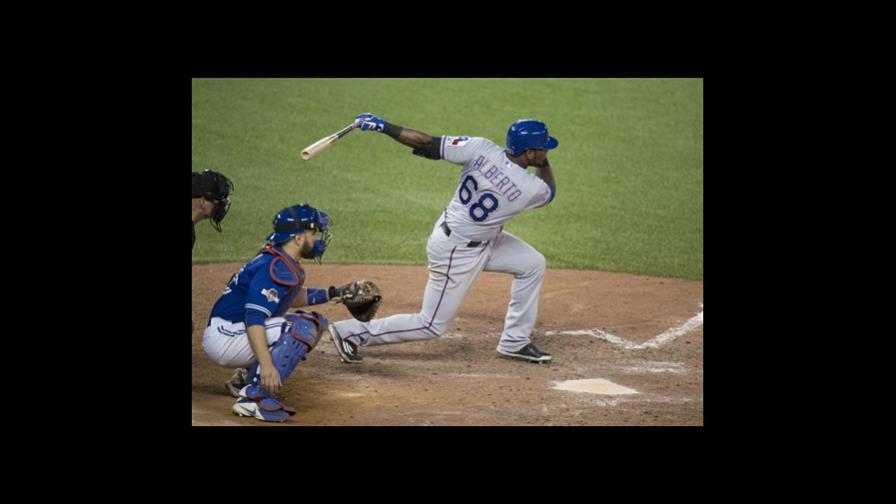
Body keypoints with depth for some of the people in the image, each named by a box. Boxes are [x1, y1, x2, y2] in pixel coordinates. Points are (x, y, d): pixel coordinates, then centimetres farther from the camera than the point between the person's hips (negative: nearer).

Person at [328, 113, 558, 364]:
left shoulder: (481, 149, -16)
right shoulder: (531, 189, -26)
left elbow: (428, 143, -16)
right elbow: (550, 191, 1)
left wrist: (382, 126, -11)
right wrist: (543, 162, 12)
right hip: (456, 251, -8)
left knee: (533, 263, 15)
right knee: (432, 325, 6)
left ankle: (516, 342, 26)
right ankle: (351, 332, 10)